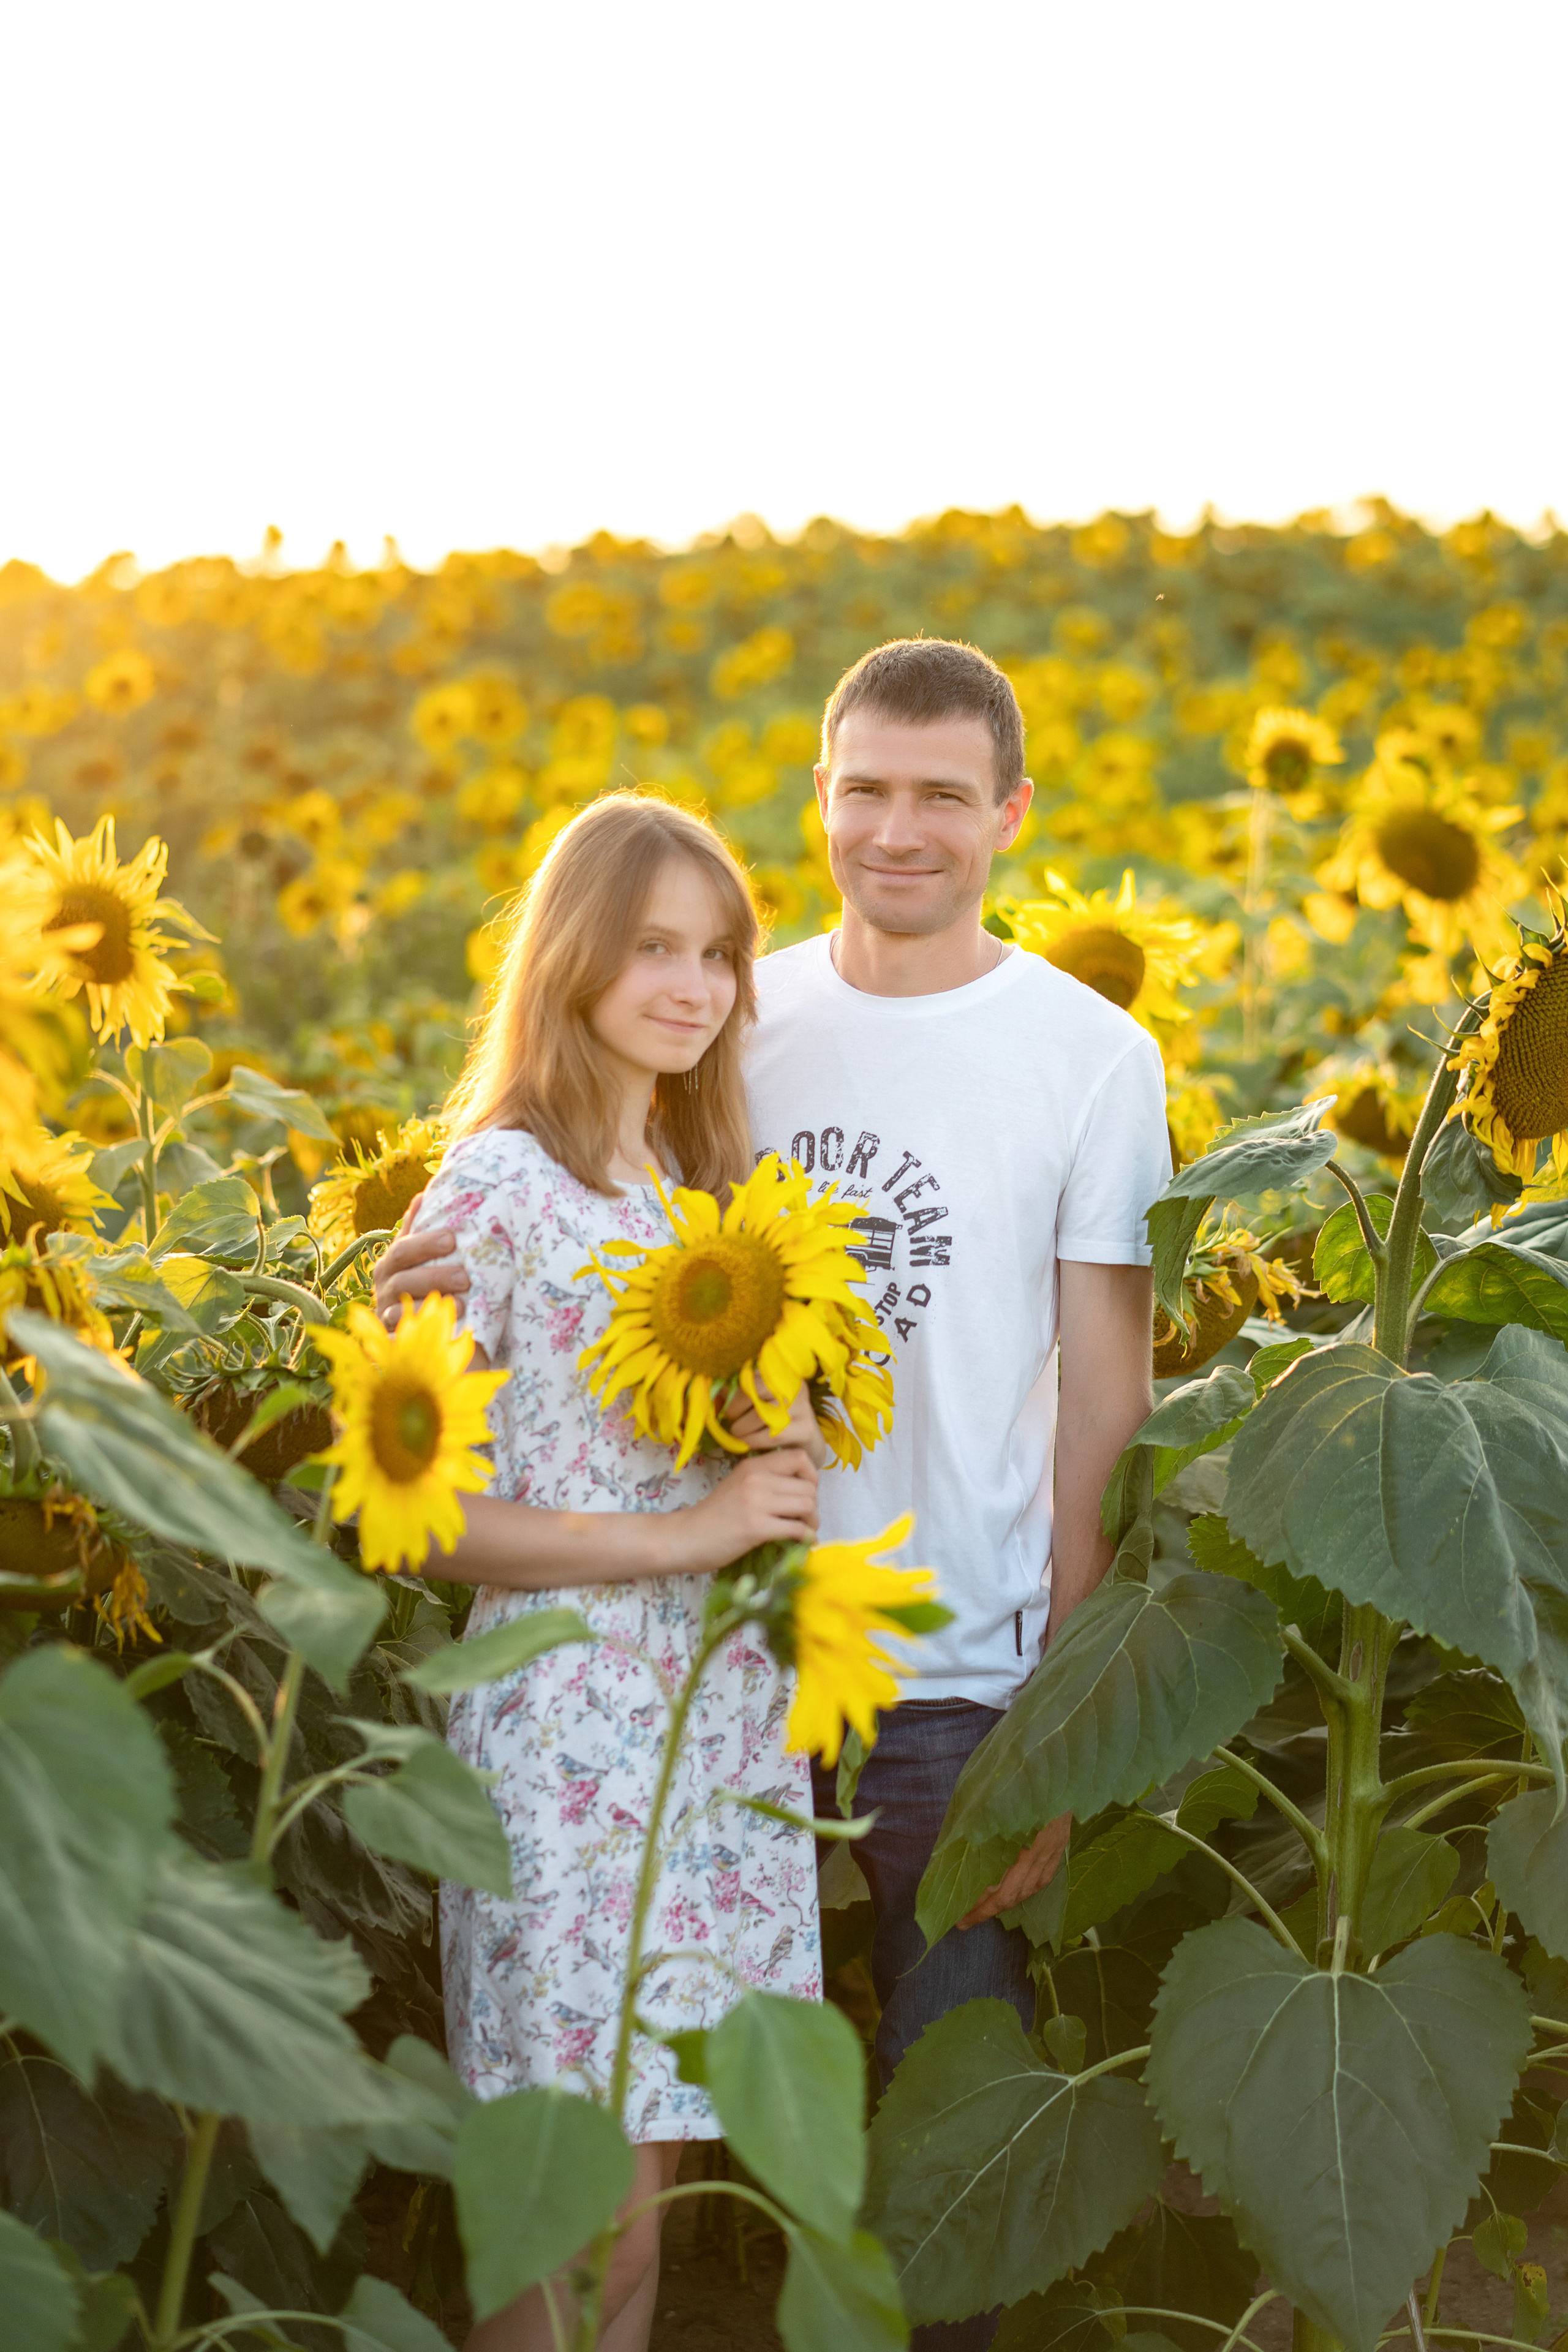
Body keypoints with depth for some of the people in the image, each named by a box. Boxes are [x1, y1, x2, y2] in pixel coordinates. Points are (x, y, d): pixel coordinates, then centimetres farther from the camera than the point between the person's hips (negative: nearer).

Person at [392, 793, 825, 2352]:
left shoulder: (710, 1183, 12)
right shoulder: (497, 1191, -9)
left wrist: (785, 1473, 1)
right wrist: (677, 1535, -17)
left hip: (731, 1714, 6)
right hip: (573, 1733, -6)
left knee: (647, 2180, 11)